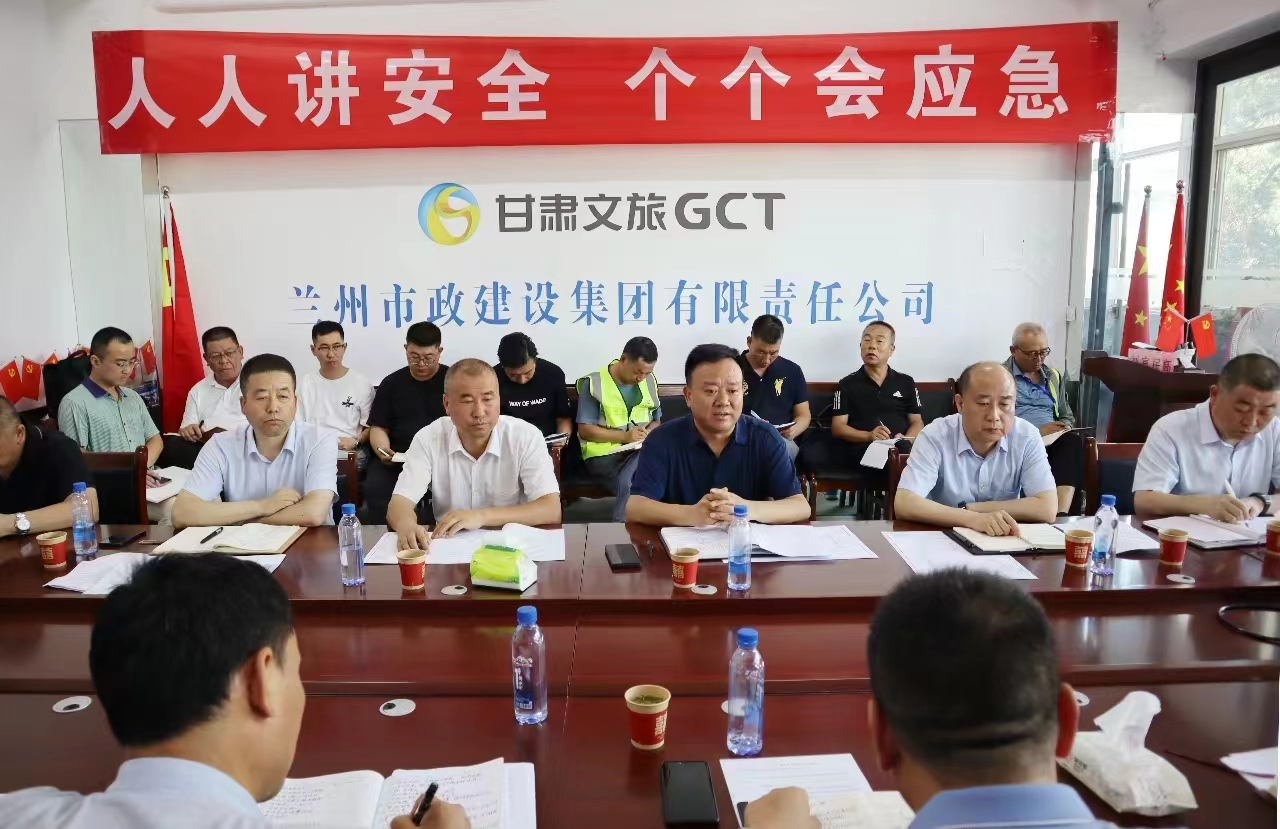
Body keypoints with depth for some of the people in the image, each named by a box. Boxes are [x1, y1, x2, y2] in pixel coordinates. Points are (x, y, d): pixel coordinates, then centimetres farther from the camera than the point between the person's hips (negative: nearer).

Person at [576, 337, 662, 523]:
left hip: (641, 450, 3)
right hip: (605, 453, -3)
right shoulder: (594, 383, -6)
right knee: (632, 488, -30)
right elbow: (585, 430, -7)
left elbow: (656, 420, 18)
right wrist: (624, 436, -14)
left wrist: (648, 432, -6)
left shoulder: (649, 381, 10)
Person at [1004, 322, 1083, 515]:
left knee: (1073, 441, -32)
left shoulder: (1054, 376, 25)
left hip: (1054, 442, 4)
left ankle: (1061, 514, -46)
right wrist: (1036, 432, -13)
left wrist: (1062, 430, 5)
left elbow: (1068, 418, 31)